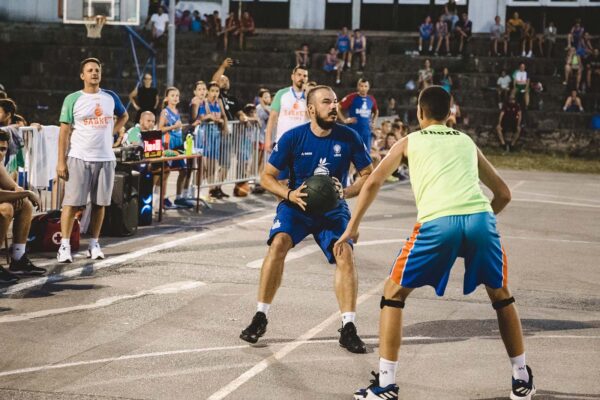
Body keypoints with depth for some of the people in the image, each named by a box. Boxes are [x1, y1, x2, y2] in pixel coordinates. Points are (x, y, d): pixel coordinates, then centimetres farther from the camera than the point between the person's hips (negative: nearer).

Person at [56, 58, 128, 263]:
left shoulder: (111, 97, 7)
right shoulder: (73, 99, -3)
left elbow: (124, 116, 27)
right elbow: (64, 131, -4)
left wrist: (111, 132, 9)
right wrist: (61, 161, -10)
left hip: (105, 158, 3)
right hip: (79, 158, -3)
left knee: (99, 203, 6)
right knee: (71, 202, -7)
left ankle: (94, 244, 16)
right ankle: (64, 246, -5)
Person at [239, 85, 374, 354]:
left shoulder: (348, 138, -8)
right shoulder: (293, 137, -10)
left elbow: (369, 176, 0)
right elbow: (267, 176, -3)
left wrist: (346, 193, -18)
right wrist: (289, 195, -21)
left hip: (333, 209, 1)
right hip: (296, 205, -1)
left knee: (344, 254, -23)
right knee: (279, 243, -27)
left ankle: (348, 329, -14)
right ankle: (260, 318, -14)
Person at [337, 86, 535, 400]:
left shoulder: (409, 142, 23)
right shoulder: (468, 142, 30)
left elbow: (372, 183, 16)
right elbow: (503, 194, 32)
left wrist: (352, 227, 23)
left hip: (438, 222, -3)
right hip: (480, 219, 3)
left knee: (393, 294, 16)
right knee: (501, 295, 27)